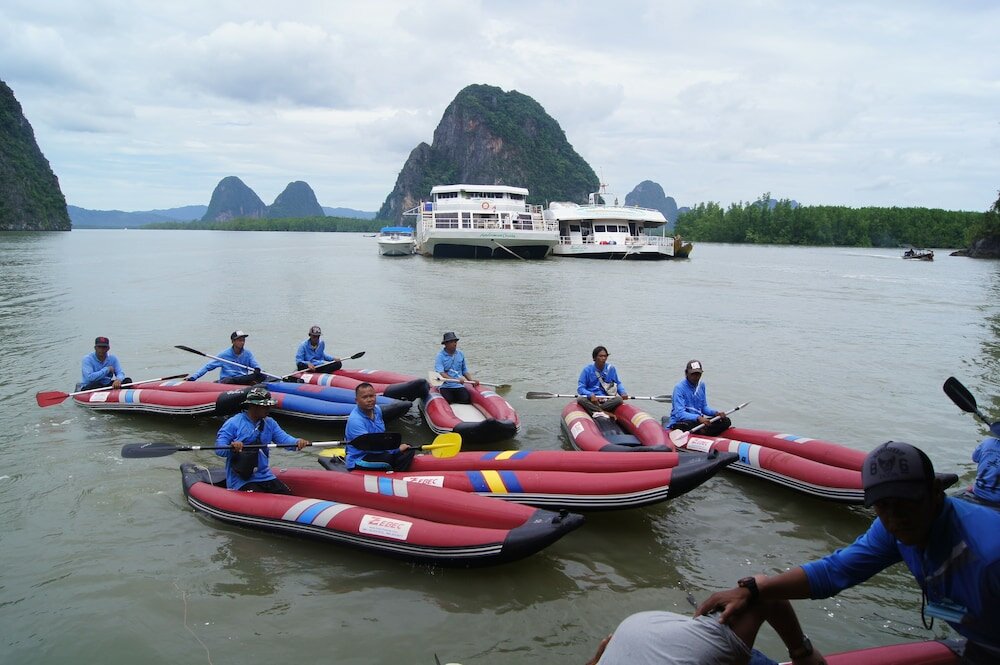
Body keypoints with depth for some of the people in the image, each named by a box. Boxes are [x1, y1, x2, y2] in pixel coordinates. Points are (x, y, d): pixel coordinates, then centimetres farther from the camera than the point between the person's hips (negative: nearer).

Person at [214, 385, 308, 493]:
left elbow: (283, 438, -2)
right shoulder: (233, 423, -7)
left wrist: (297, 442, -24)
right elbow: (219, 449, -12)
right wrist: (231, 447, -35)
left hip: (265, 476, 6)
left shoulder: (269, 423, 11)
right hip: (241, 481, -5)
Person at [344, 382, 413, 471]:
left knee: (409, 450, -7)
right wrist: (396, 449, -23)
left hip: (377, 452, 9)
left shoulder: (377, 409, 4)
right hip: (358, 460, -9)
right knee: (392, 458, -32)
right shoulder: (355, 420, -23)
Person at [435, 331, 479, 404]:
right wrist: (454, 380, -30)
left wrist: (472, 380, 4)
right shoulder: (440, 356, -5)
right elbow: (440, 373, -18)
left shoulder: (461, 354, 12)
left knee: (466, 399, -20)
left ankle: (454, 399, 11)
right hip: (445, 386, -4)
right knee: (447, 400, -26)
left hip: (459, 386, 4)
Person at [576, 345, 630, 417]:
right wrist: (590, 395, -25)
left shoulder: (611, 369, 7)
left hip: (606, 401, 2)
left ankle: (595, 411, -30)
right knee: (580, 399, -32)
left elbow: (618, 384, 16)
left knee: (619, 399, -28)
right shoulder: (587, 370, -1)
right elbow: (580, 388, -5)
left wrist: (623, 393, -6)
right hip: (591, 400, -2)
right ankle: (606, 413, -34)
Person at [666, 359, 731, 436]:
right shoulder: (679, 388, -15)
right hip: (680, 423, -7)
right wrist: (698, 418, -37)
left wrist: (716, 413, -4)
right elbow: (680, 414, -24)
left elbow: (704, 407, 16)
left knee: (726, 421, -13)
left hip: (698, 420, 7)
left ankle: (702, 432, -26)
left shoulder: (702, 385, 9)